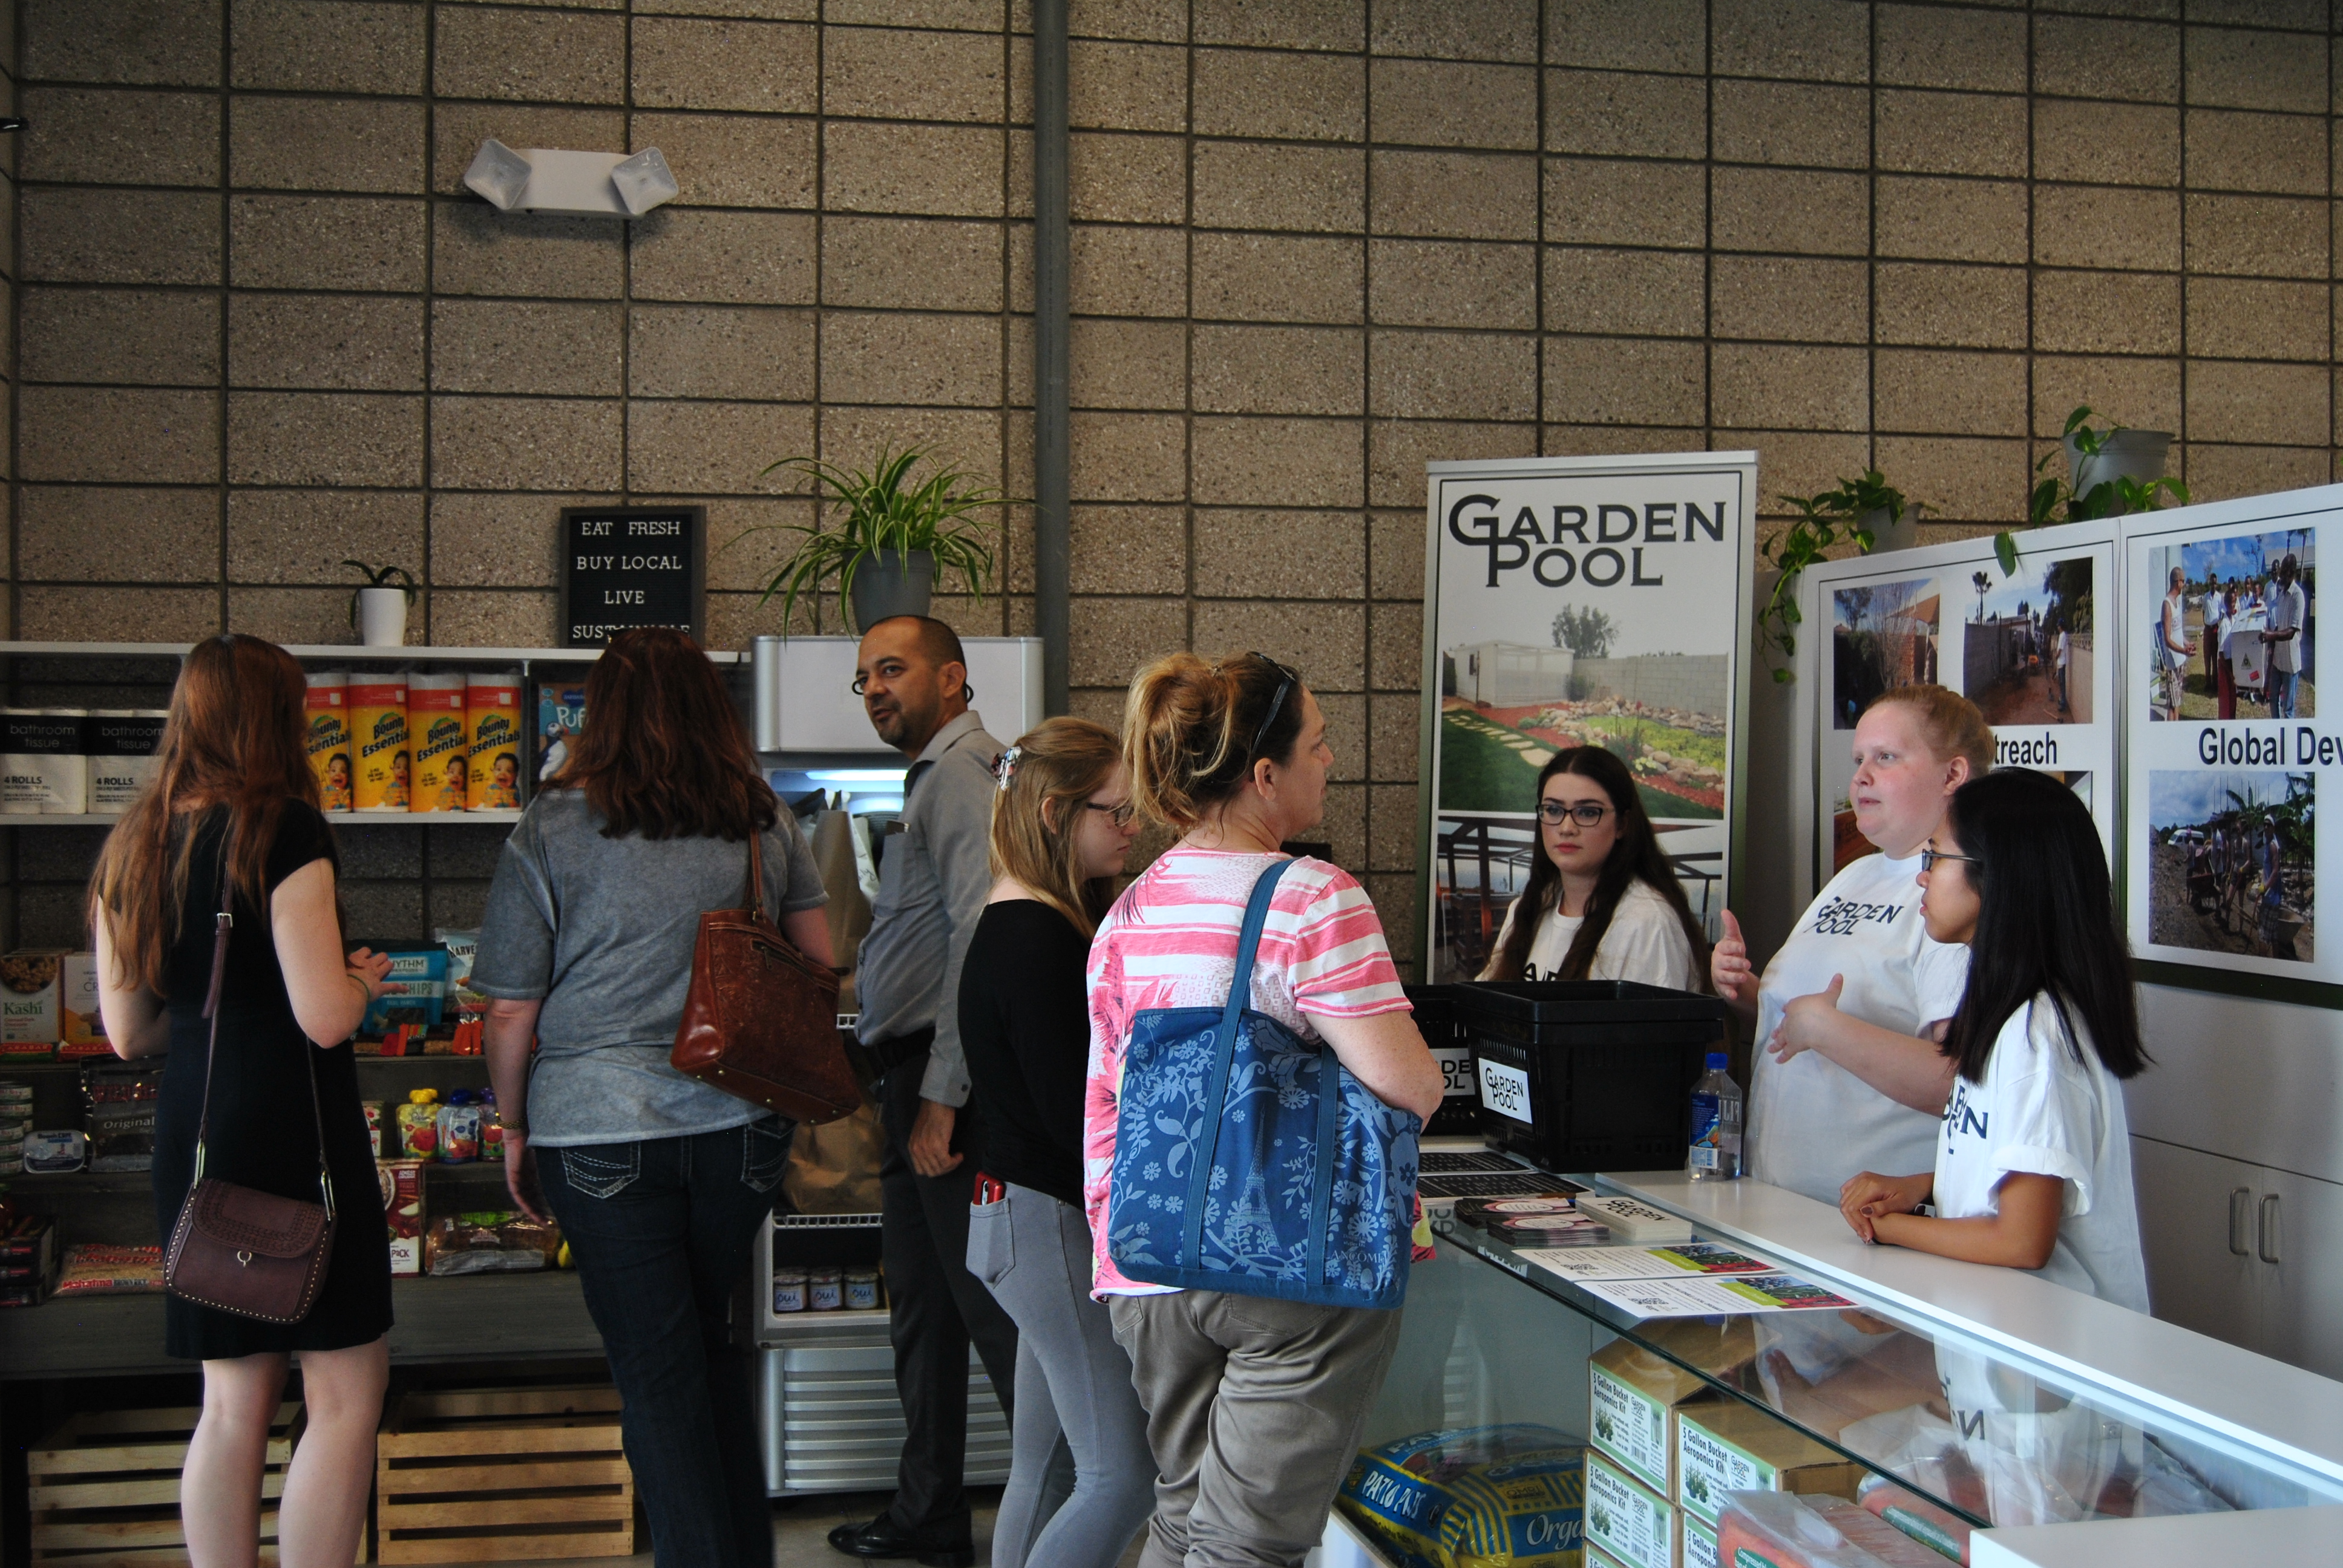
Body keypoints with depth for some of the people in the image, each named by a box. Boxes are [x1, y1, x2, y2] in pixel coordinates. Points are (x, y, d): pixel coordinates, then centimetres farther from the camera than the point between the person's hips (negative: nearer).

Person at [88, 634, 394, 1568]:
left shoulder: (132, 846, 8)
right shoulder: (286, 831, -12)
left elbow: (126, 1034, 12)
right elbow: (325, 1018, -17)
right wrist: (364, 978, 3)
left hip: (188, 1140, 7)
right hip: (294, 1136, -7)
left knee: (233, 1400, 14)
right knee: (347, 1395, 1)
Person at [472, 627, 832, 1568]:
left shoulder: (551, 830, -6)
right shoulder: (766, 820, 3)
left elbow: (511, 1010, -5)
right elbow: (818, 962, 10)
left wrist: (514, 1127, 8)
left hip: (603, 1131, -4)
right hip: (745, 1125, 4)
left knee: (656, 1371, 5)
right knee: (709, 1341, 20)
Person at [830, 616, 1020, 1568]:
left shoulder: (959, 775, -13)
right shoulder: (935, 778, 20)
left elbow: (978, 935, -22)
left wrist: (942, 1096, -23)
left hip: (943, 1078, -11)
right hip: (915, 1078, 11)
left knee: (990, 1305, -6)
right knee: (921, 1304, 17)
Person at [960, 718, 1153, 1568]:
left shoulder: (1016, 925, 12)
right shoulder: (1037, 941, -19)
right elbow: (1077, 1119, -21)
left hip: (1033, 1218, 10)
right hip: (1056, 1221, -10)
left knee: (1047, 1469, 15)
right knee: (1125, 1475, -6)